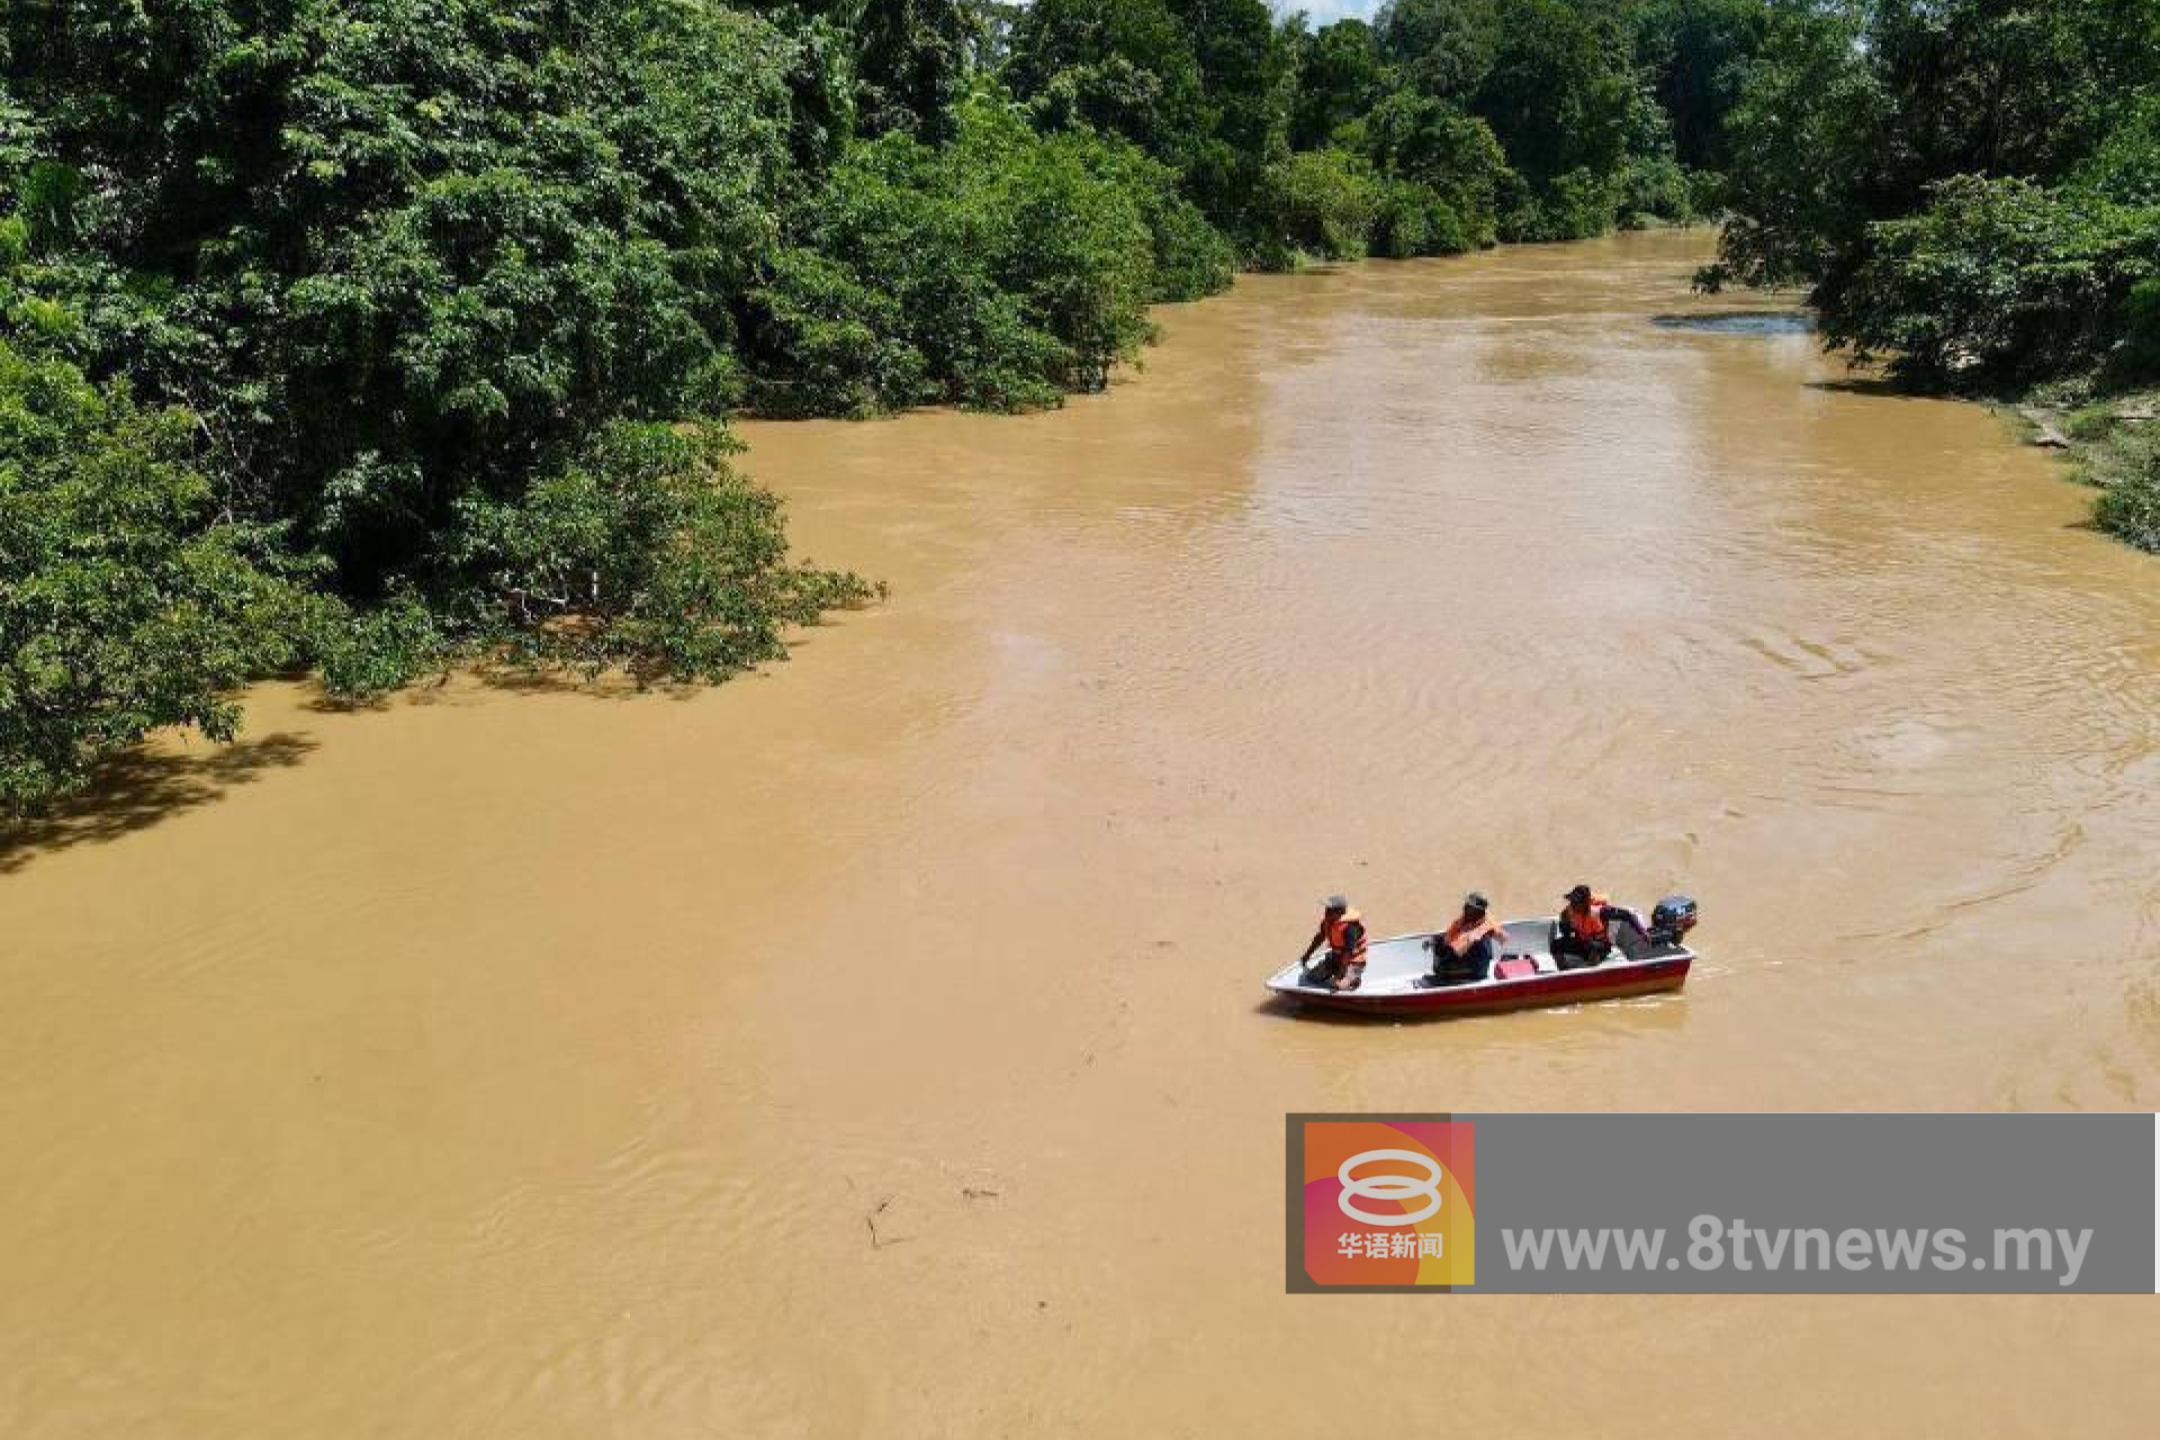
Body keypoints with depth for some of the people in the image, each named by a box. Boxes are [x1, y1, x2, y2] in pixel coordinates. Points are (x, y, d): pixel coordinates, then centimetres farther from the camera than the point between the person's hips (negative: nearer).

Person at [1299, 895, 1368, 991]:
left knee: (1338, 985, -26)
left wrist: (1341, 973, -36)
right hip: (1335, 958, 7)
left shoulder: (1350, 926, -30)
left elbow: (1348, 951, -32)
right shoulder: (1328, 920, -7)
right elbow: (1319, 938, 9)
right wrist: (1307, 955, 15)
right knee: (1312, 976, 2)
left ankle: (1354, 979, 3)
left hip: (1353, 962, -7)